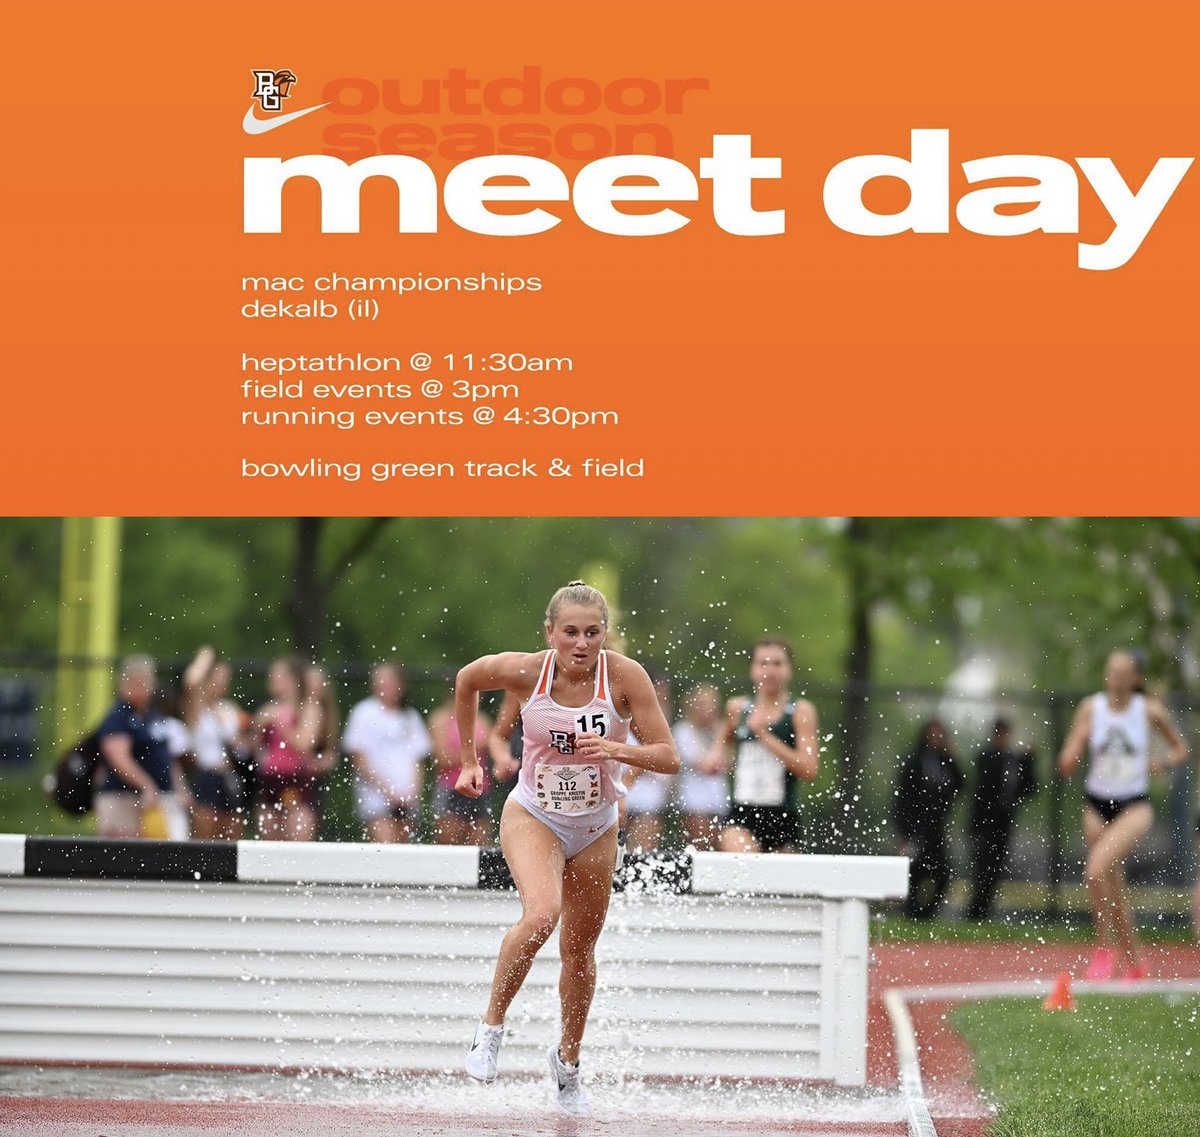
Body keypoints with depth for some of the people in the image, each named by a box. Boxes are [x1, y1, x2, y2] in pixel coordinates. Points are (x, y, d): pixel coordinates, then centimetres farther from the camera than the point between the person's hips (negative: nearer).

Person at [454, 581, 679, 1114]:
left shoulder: (624, 676, -19)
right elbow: (466, 680, 3)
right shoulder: (524, 670, -19)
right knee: (542, 913, -30)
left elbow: (668, 757, -16)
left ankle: (568, 1059, 37)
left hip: (595, 829, 2)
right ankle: (491, 1025, -10)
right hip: (533, 816, -2)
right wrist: (469, 760, 8)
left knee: (579, 951, 13)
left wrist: (616, 749, -34)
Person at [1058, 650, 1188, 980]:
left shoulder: (1150, 711, -6)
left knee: (1096, 869, -26)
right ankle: (1134, 964, 29)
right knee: (1114, 890, 12)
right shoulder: (1090, 708, -3)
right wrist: (1077, 741, -24)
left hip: (1134, 806, -3)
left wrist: (1163, 763, -10)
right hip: (1096, 804, 3)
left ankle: (1104, 948, -12)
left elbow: (1180, 748, 10)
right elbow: (1066, 767, -4)